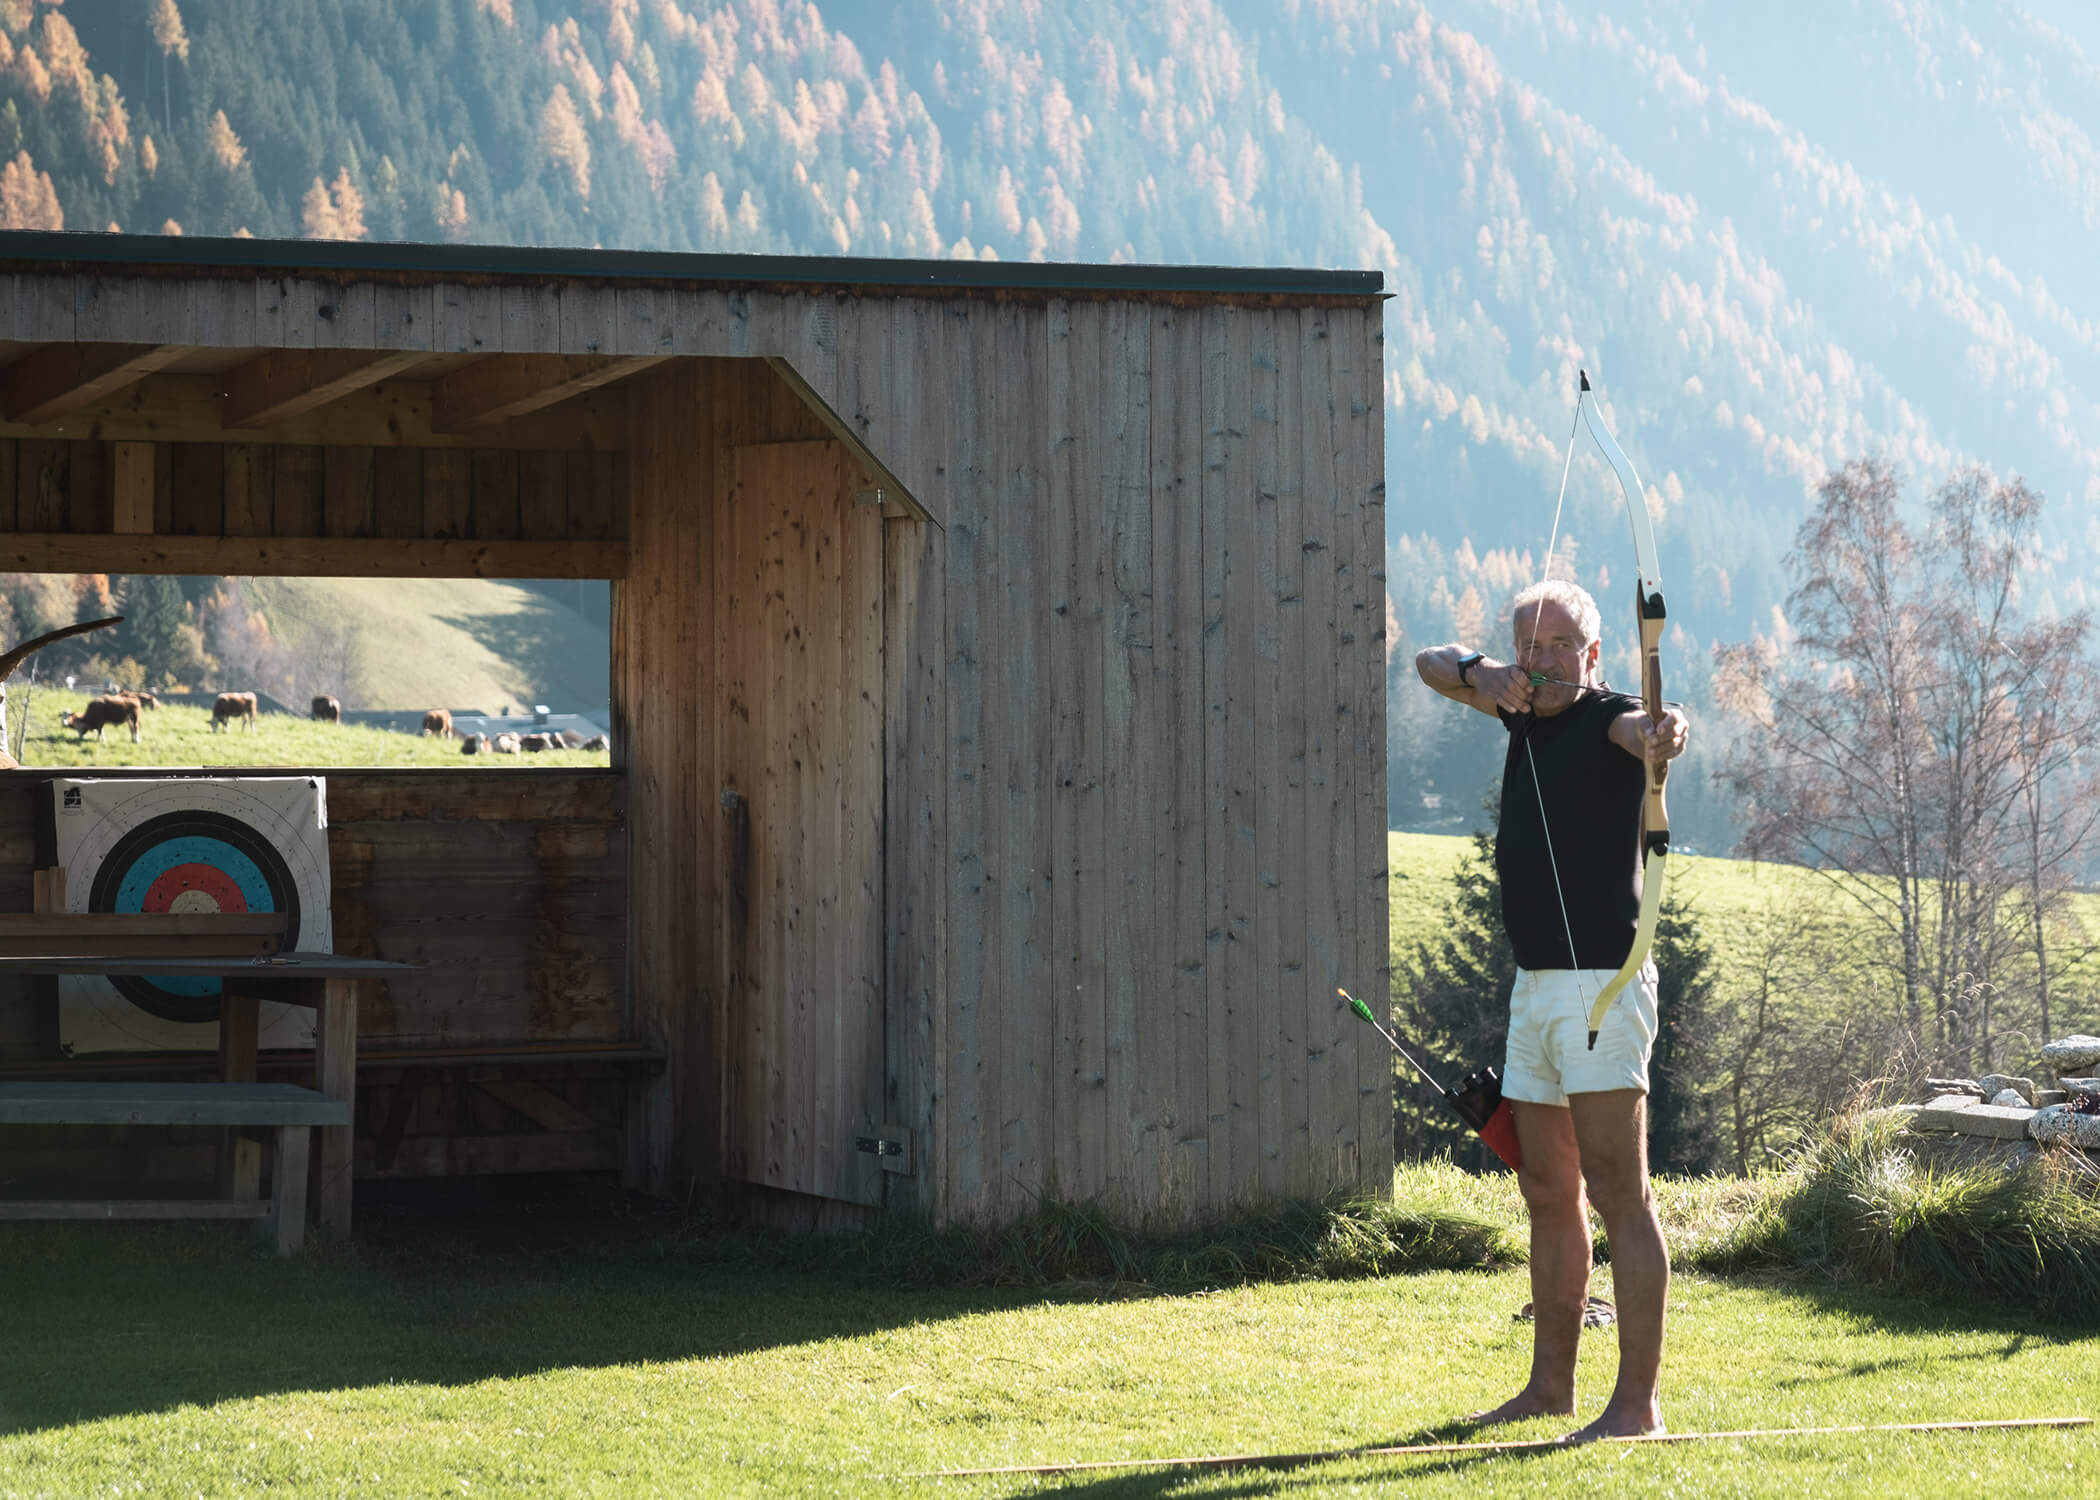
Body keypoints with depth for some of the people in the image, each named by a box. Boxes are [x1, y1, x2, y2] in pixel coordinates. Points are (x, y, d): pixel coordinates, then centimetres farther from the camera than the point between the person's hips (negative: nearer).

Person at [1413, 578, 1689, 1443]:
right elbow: (1431, 666, 20)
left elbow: (1637, 728, -33)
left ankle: (1638, 1401, -14)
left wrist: (1660, 735, -59)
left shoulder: (1605, 717, -10)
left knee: (1616, 1191, -12)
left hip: (1603, 984, -9)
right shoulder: (1525, 713, 13)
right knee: (1548, 1195, 15)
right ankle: (1551, 1384, 24)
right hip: (1536, 984, 9)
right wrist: (1480, 673, -4)